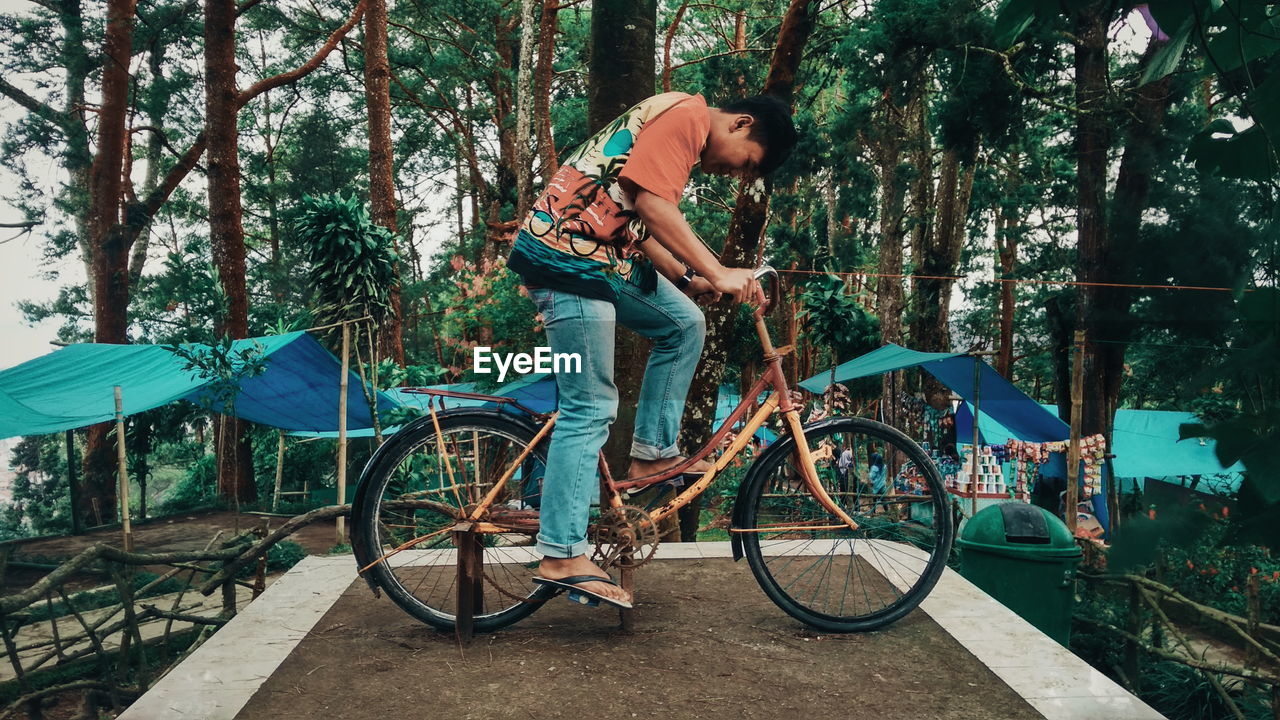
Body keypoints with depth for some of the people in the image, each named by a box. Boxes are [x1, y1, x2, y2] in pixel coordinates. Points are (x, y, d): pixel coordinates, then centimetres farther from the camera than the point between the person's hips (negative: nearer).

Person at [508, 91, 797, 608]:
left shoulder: (681, 131, 23)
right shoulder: (687, 114, -8)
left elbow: (637, 226, 19)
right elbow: (653, 205, -21)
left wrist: (688, 278, 9)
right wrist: (718, 272, -20)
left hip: (603, 254, 10)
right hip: (567, 255, -10)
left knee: (684, 323, 15)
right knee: (590, 408, -9)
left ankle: (653, 452, 17)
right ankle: (561, 557, -4)